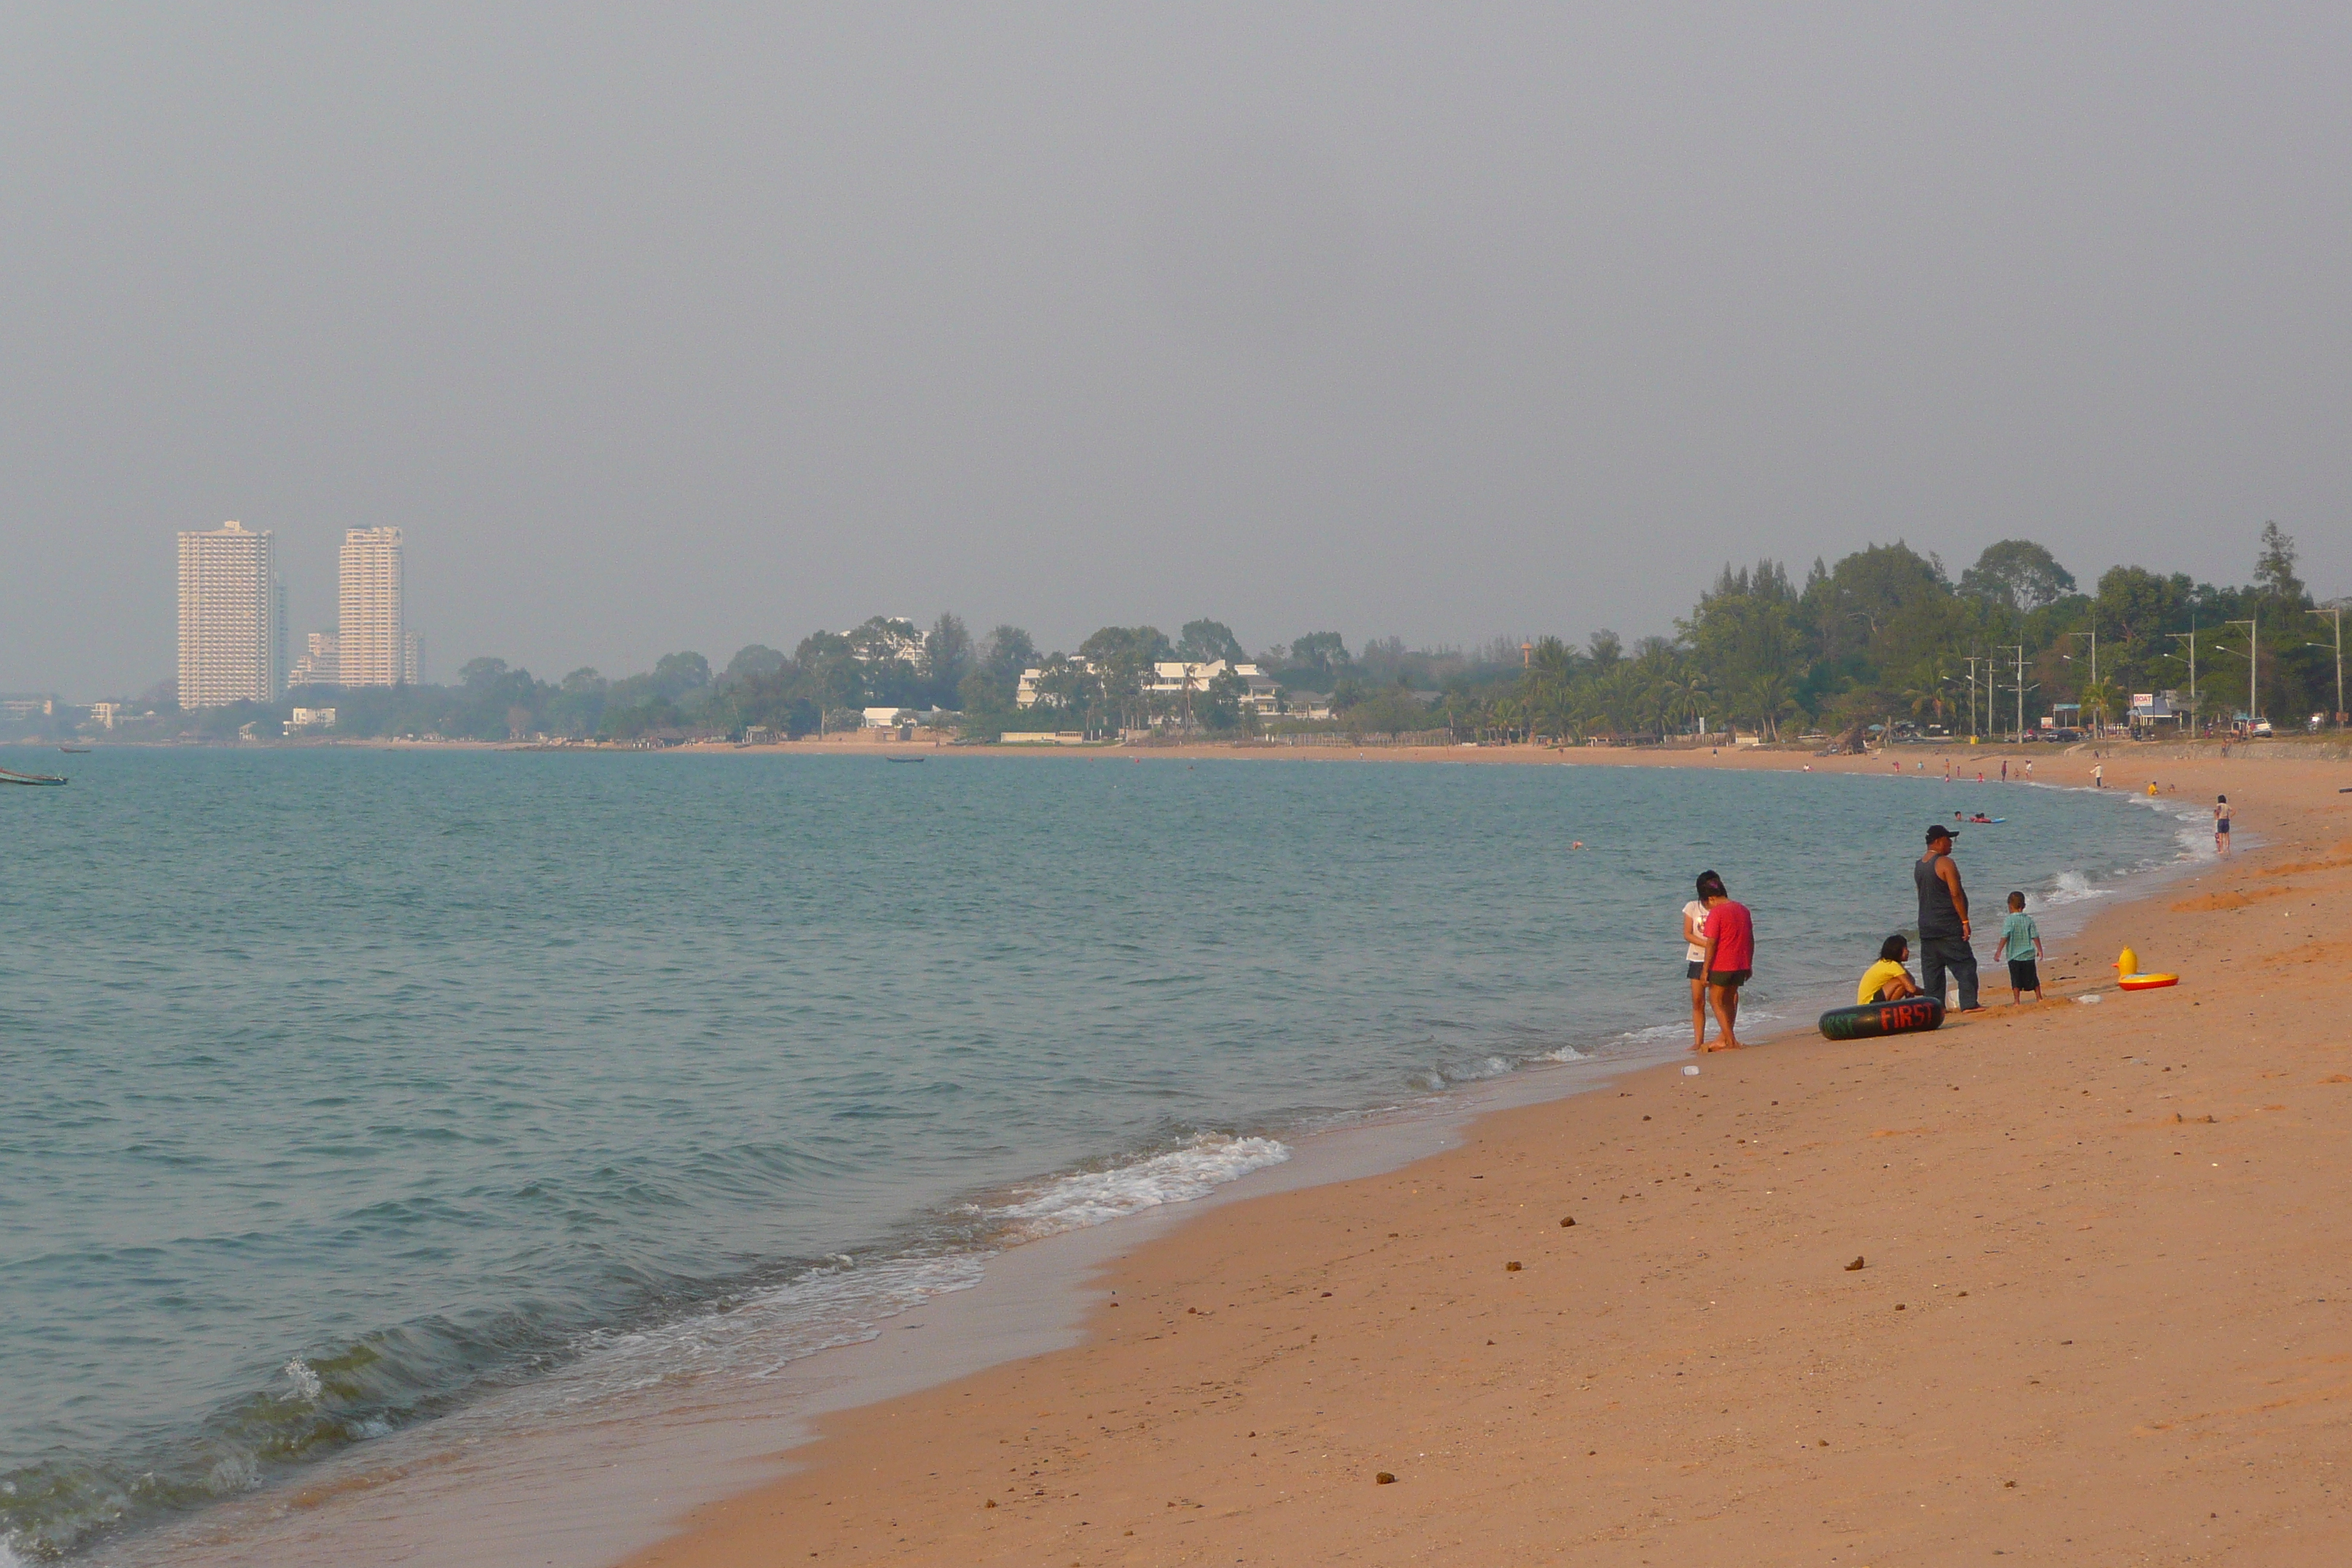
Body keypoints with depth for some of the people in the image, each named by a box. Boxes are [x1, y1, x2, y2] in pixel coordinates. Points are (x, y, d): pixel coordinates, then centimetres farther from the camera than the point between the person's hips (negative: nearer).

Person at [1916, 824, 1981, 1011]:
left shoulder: (1918, 866, 11)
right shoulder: (1945, 863, -13)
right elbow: (1955, 894, -17)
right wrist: (1965, 921, -13)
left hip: (1926, 927, 7)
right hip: (1948, 925, -7)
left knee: (1931, 968, 8)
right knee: (1964, 964, -3)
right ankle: (1968, 1004, -8)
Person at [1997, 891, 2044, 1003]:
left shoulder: (2009, 920, -10)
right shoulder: (2029, 919, 2)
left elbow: (2005, 936, -15)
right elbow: (2035, 936, 4)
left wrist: (1999, 951, -11)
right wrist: (2039, 950, 13)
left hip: (2014, 955, -4)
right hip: (2029, 955, 4)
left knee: (2016, 979, 0)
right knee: (2032, 977, 14)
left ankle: (2016, 1001, -3)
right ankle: (2039, 997, 21)